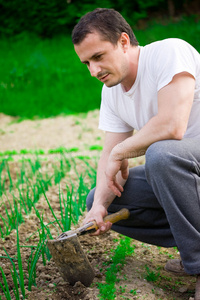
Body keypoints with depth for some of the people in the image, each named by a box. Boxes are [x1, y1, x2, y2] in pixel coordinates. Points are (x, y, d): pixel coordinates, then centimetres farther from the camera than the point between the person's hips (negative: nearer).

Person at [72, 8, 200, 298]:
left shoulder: (170, 51, -20)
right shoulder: (111, 91, 5)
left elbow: (171, 126, -33)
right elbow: (110, 155, 1)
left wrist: (120, 152, -17)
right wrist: (99, 205, -17)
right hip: (171, 168, 8)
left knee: (160, 153, -37)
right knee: (98, 199, 0)